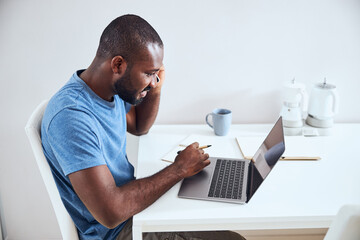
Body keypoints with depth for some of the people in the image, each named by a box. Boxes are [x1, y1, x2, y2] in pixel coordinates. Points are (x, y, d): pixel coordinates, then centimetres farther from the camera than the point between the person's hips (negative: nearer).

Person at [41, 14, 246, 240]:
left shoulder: (114, 90, -4)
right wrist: (180, 169, -24)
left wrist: (156, 89, -4)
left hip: (130, 198, 8)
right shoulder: (71, 116, -32)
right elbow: (110, 212, -35)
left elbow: (139, 127, 17)